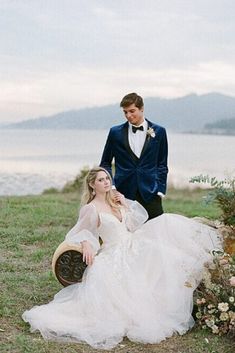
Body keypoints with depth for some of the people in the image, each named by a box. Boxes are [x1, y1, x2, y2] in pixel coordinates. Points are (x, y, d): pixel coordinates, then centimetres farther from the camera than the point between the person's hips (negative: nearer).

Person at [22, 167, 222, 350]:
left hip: (134, 248, 7)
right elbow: (78, 233, -7)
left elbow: (139, 219, 12)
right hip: (115, 257, -7)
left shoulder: (115, 201, 11)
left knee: (166, 223, -9)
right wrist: (86, 244, -27)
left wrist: (125, 204, 0)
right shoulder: (91, 208, -9)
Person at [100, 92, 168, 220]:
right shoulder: (116, 132, 7)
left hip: (150, 194, 0)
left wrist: (160, 190, 2)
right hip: (123, 193, 0)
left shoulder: (158, 131, 7)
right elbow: (105, 163, 14)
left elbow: (162, 164, 11)